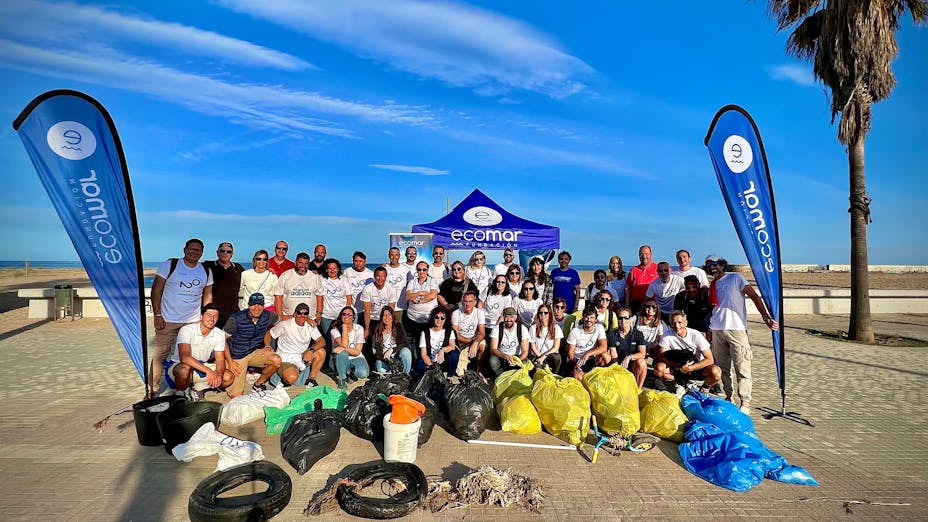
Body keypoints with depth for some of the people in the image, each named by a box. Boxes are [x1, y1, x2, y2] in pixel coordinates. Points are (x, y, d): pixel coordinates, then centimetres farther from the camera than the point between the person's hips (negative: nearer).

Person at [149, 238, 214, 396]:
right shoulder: (170, 265, -2)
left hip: (194, 322, 3)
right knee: (160, 355, 3)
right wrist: (157, 315, -7)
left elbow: (208, 295, 15)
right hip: (168, 321, -2)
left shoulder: (206, 271, 8)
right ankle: (151, 390, 17)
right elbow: (156, 290, -2)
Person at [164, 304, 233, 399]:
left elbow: (220, 360, -7)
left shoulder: (219, 334, -7)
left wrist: (219, 374, -30)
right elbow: (184, 357, -34)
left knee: (229, 377, -17)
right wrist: (208, 371, -43)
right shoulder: (187, 330, -22)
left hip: (201, 366, 5)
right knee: (185, 369, -40)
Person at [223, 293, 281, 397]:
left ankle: (258, 385, 1)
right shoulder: (236, 319, -21)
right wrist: (230, 362, -16)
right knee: (236, 395, -9)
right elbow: (223, 339, -13)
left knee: (276, 360, -24)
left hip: (254, 352, 4)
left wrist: (267, 345, 4)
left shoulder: (267, 316, -9)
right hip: (236, 357, -4)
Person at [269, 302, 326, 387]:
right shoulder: (285, 324, -8)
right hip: (286, 359, -5)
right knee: (292, 378, -34)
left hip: (302, 358, 5)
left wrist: (311, 350, -27)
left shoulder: (310, 326, 2)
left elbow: (322, 341, -9)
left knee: (321, 351, -20)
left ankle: (311, 379, -6)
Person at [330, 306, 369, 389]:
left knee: (364, 373, -30)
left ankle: (349, 371, 6)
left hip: (355, 358, 1)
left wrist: (343, 349, -29)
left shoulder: (359, 329, -7)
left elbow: (357, 352, -13)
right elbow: (344, 345, -28)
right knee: (342, 353, -36)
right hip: (340, 359, -1)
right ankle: (342, 379, -13)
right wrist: (344, 328, -24)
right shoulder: (335, 330, -10)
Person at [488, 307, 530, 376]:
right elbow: (493, 349, -20)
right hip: (501, 356, 0)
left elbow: (525, 351, -15)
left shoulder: (523, 329, -11)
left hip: (517, 356, 0)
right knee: (493, 361, -33)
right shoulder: (497, 329, -12)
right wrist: (506, 356, -40)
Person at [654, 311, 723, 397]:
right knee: (659, 368, -27)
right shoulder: (667, 336, -12)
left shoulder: (695, 335, -15)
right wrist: (678, 365, -27)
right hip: (678, 368, 1)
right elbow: (661, 356, -14)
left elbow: (710, 359, -17)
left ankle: (705, 388, 3)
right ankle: (681, 384, 1)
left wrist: (690, 368, -27)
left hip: (697, 367, -1)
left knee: (716, 372, -32)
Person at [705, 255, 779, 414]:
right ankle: (728, 397, 22)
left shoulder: (735, 278, 2)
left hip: (736, 328, -5)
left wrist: (766, 317, -15)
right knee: (723, 367, 11)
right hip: (716, 330, 5)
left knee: (742, 368, -6)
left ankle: (745, 403, -1)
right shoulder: (712, 285, 17)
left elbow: (754, 296, -4)